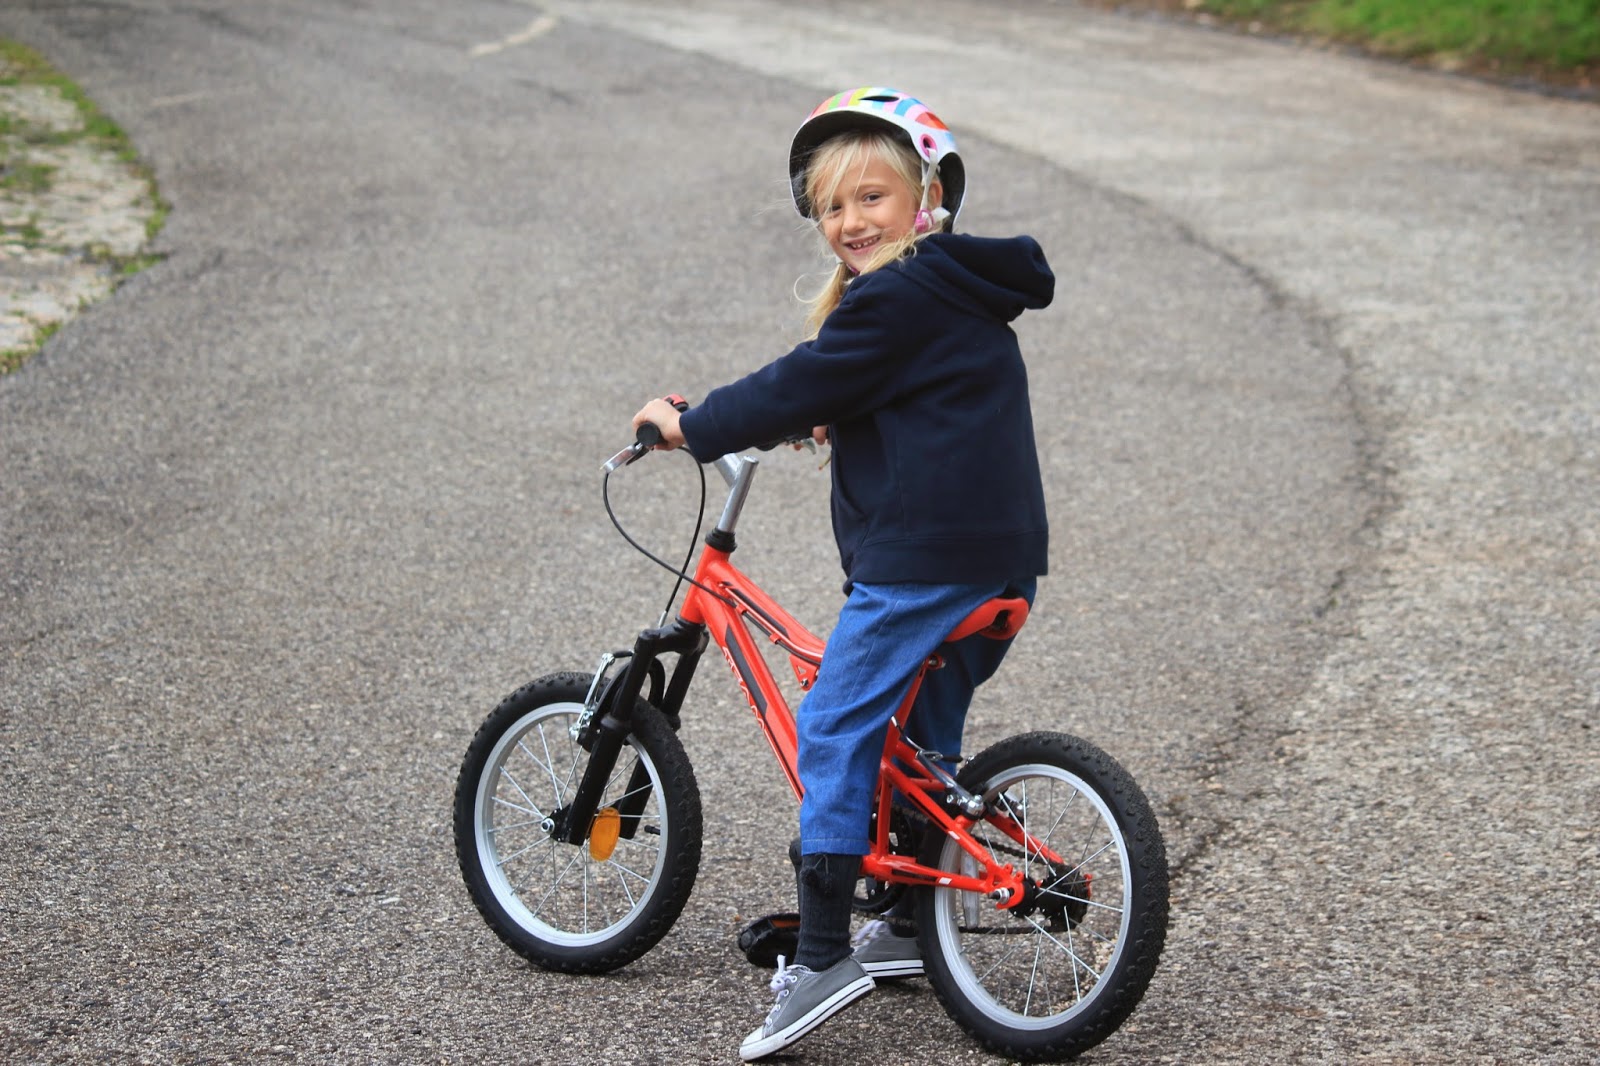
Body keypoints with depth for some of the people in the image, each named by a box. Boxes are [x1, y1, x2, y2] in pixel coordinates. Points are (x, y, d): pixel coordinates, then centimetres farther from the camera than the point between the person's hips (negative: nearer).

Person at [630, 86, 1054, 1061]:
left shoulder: (894, 302, -12)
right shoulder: (964, 293, 18)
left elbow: (800, 386, -10)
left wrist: (692, 424, 0)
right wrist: (840, 424, 34)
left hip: (919, 558, -10)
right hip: (1002, 555, 10)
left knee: (834, 731, -8)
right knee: (922, 736, 20)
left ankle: (823, 956, -10)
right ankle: (911, 930, 28)